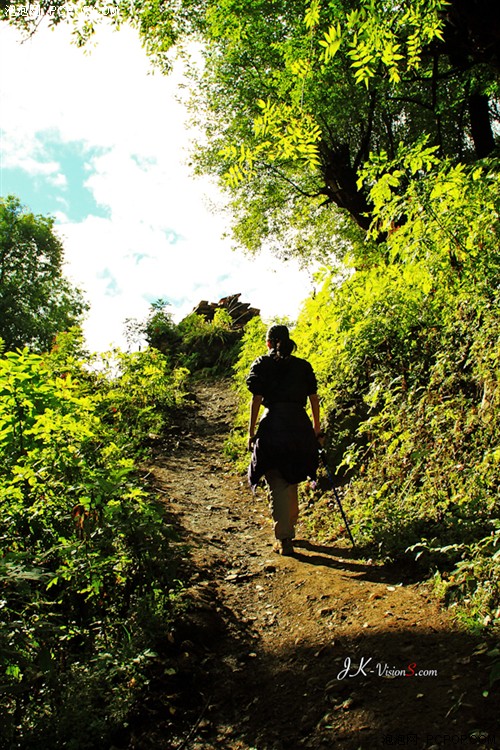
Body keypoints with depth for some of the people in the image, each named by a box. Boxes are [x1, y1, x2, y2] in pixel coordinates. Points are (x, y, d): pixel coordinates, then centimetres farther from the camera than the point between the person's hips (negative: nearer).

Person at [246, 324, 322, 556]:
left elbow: (256, 400, -3)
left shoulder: (261, 365, 3)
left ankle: (283, 538, -3)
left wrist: (251, 432, 1)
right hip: (300, 427, 4)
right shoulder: (303, 366, 11)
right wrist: (316, 427, 20)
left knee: (277, 485, 2)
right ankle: (289, 529, 34)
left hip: (273, 426, -3)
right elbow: (313, 398, 10)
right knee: (292, 481, 20)